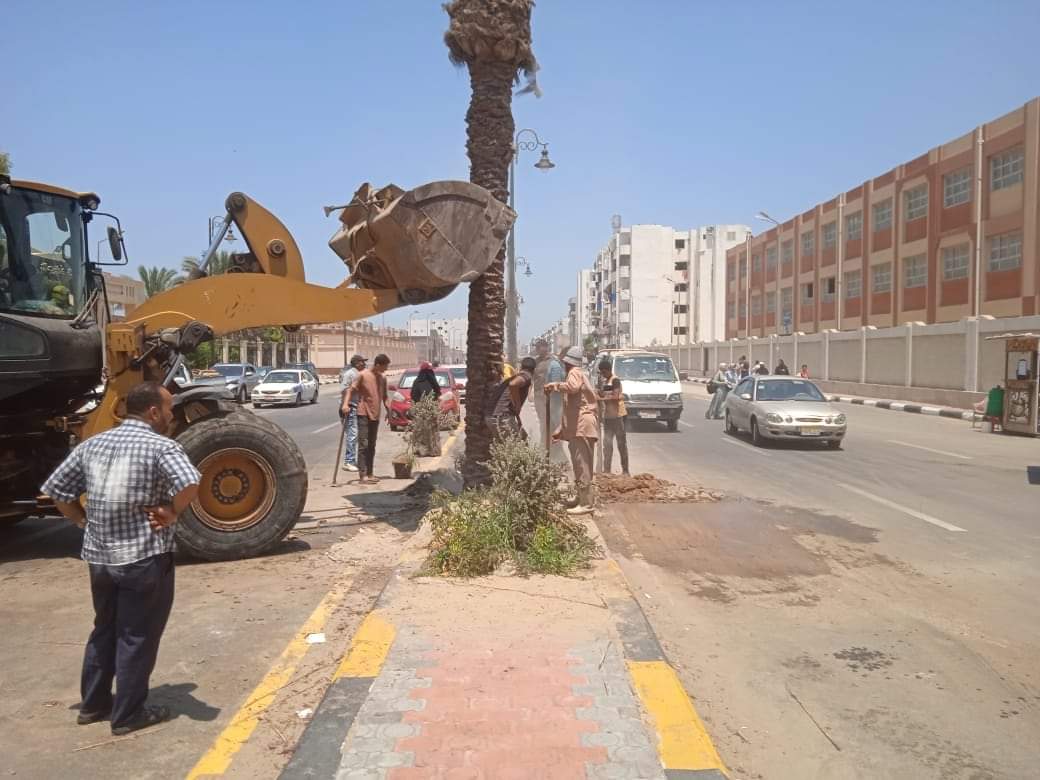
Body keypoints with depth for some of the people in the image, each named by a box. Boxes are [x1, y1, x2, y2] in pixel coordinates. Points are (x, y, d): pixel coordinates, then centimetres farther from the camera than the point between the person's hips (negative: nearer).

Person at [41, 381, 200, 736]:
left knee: (104, 629, 24)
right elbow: (190, 484, -32)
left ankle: (92, 704, 36)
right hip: (145, 559, -7)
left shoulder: (93, 444, 7)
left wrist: (84, 521, 15)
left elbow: (56, 489, 11)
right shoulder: (161, 446, -15)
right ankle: (128, 715, 19)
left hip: (99, 556, 7)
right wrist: (172, 513, -16)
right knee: (137, 637, 8)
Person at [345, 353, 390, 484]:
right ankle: (362, 475, -8)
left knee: (371, 446, 12)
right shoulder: (362, 375, -9)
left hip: (376, 415, 7)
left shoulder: (383, 378, 11)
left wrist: (388, 410, 12)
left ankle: (370, 473, 18)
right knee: (363, 445, -8)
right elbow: (351, 390, -9)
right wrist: (346, 404, -21)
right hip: (363, 414, -7)